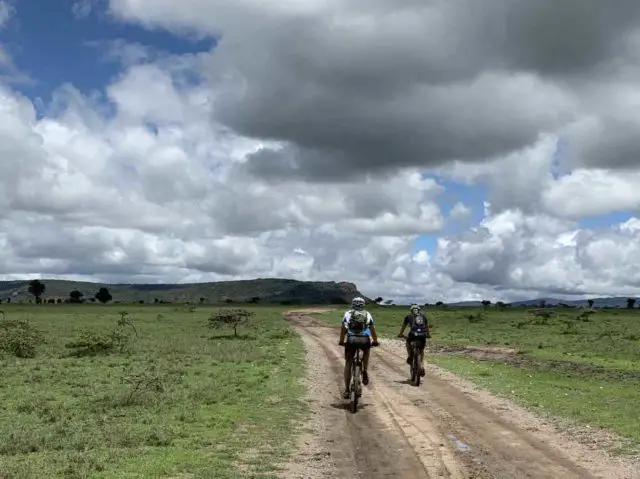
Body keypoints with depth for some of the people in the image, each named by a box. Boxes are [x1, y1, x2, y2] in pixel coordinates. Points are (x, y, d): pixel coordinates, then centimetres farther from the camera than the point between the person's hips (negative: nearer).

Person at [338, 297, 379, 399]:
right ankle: (365, 371, 15)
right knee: (366, 352, 36)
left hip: (351, 340, -1)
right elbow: (372, 330, 17)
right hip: (365, 340, 1)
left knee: (348, 364, 12)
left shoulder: (348, 314, 17)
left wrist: (341, 341, 25)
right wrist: (375, 341, 31)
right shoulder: (367, 314, 19)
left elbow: (343, 329, 13)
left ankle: (347, 390, 6)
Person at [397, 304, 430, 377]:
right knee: (421, 351, 20)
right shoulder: (423, 316, 25)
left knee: (408, 343, 31)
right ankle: (422, 366, 3)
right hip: (423, 335, 2)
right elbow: (427, 326, 34)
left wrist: (400, 334, 43)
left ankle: (410, 356, 11)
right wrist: (428, 334, 50)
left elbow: (403, 326, 27)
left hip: (413, 334, -2)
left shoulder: (408, 316, 19)